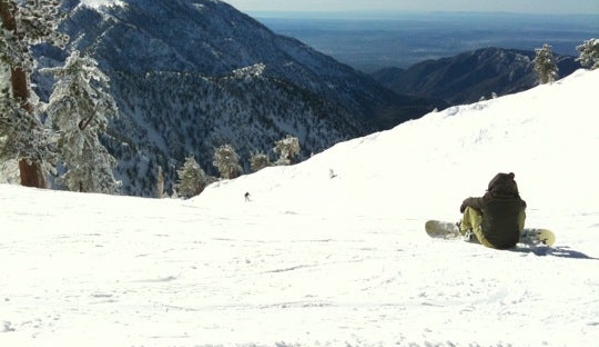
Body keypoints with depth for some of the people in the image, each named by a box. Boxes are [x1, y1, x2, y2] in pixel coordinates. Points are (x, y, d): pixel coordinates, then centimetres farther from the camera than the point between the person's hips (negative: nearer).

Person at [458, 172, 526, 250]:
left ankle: (464, 230, 45)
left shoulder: (486, 201, -23)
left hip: (489, 243, -2)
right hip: (512, 242, 2)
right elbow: (523, 205, 12)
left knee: (470, 208, 14)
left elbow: (470, 202, 0)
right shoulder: (516, 202, -16)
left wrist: (464, 203, 26)